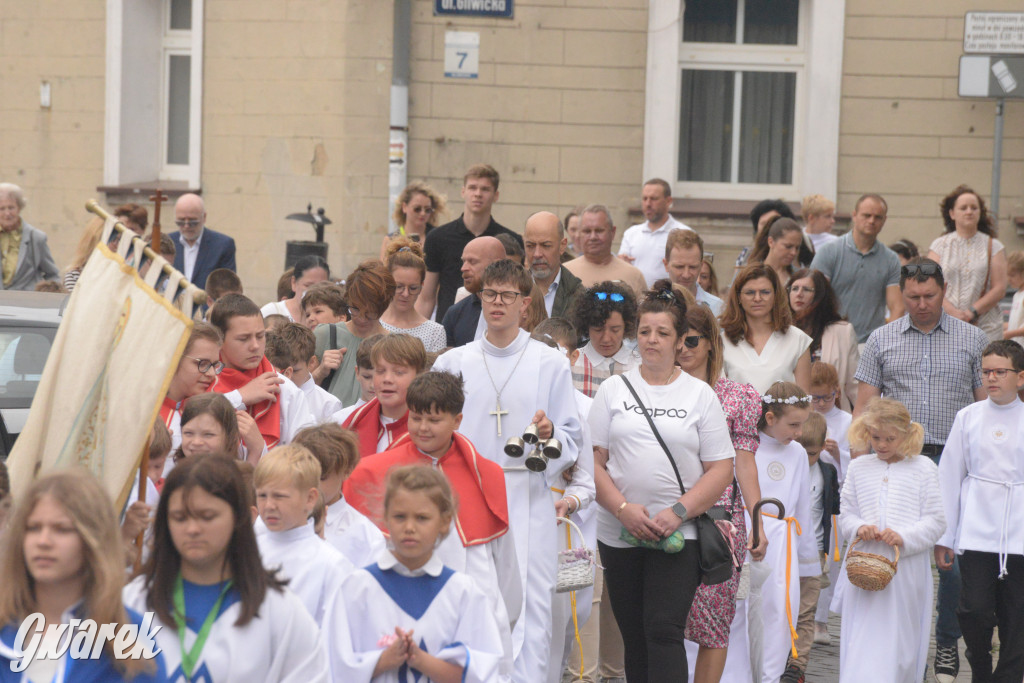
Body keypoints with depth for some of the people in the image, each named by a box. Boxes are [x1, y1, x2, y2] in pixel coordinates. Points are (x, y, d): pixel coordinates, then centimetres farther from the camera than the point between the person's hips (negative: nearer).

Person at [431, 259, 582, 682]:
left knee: (529, 606, -8)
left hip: (528, 502, -1)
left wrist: (550, 435, -14)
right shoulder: (452, 363, 11)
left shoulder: (550, 364, 7)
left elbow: (572, 440, 7)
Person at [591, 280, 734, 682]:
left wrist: (678, 512, -12)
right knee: (634, 637, 7)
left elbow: (720, 469, 1)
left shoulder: (700, 395, 6)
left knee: (664, 630, -14)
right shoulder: (614, 390, 9)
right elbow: (593, 461, 3)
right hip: (619, 533, 2)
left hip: (679, 534, -2)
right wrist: (624, 508, -12)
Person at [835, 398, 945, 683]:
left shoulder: (923, 468, 3)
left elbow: (936, 521, 0)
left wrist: (904, 536, -15)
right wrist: (859, 528, -8)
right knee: (860, 636, -1)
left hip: (907, 568, -2)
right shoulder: (858, 468, 12)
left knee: (900, 637, 0)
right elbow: (845, 513, 14)